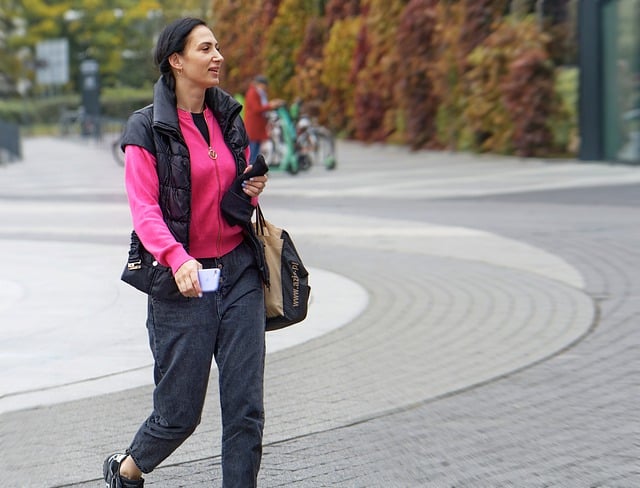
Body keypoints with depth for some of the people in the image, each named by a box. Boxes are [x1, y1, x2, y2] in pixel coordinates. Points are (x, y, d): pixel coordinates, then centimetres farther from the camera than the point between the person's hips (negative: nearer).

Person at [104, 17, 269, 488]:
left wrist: (253, 192, -3)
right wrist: (177, 258, -32)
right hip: (182, 281, -5)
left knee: (246, 407, -2)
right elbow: (144, 208, -15)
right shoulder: (147, 129, -6)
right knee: (180, 412, 3)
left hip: (240, 272, 5)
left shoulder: (229, 118, 11)